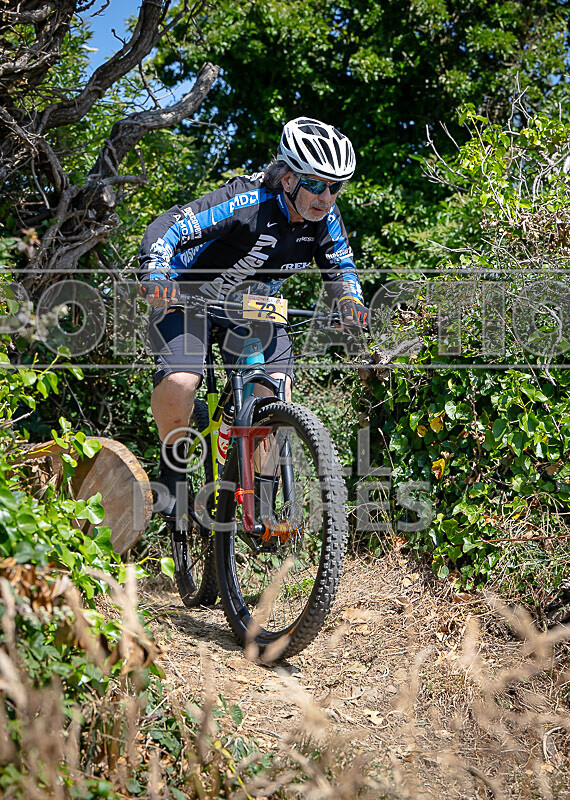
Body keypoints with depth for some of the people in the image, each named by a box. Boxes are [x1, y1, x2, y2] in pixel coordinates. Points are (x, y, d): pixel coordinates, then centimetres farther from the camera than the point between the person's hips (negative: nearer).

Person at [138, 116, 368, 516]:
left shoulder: (325, 218, -13)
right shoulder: (246, 204, -31)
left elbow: (341, 266, 2)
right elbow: (166, 228, -32)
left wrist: (351, 301, -20)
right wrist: (154, 274, -49)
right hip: (189, 293, -5)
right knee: (179, 384, -29)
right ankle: (172, 466, 0)